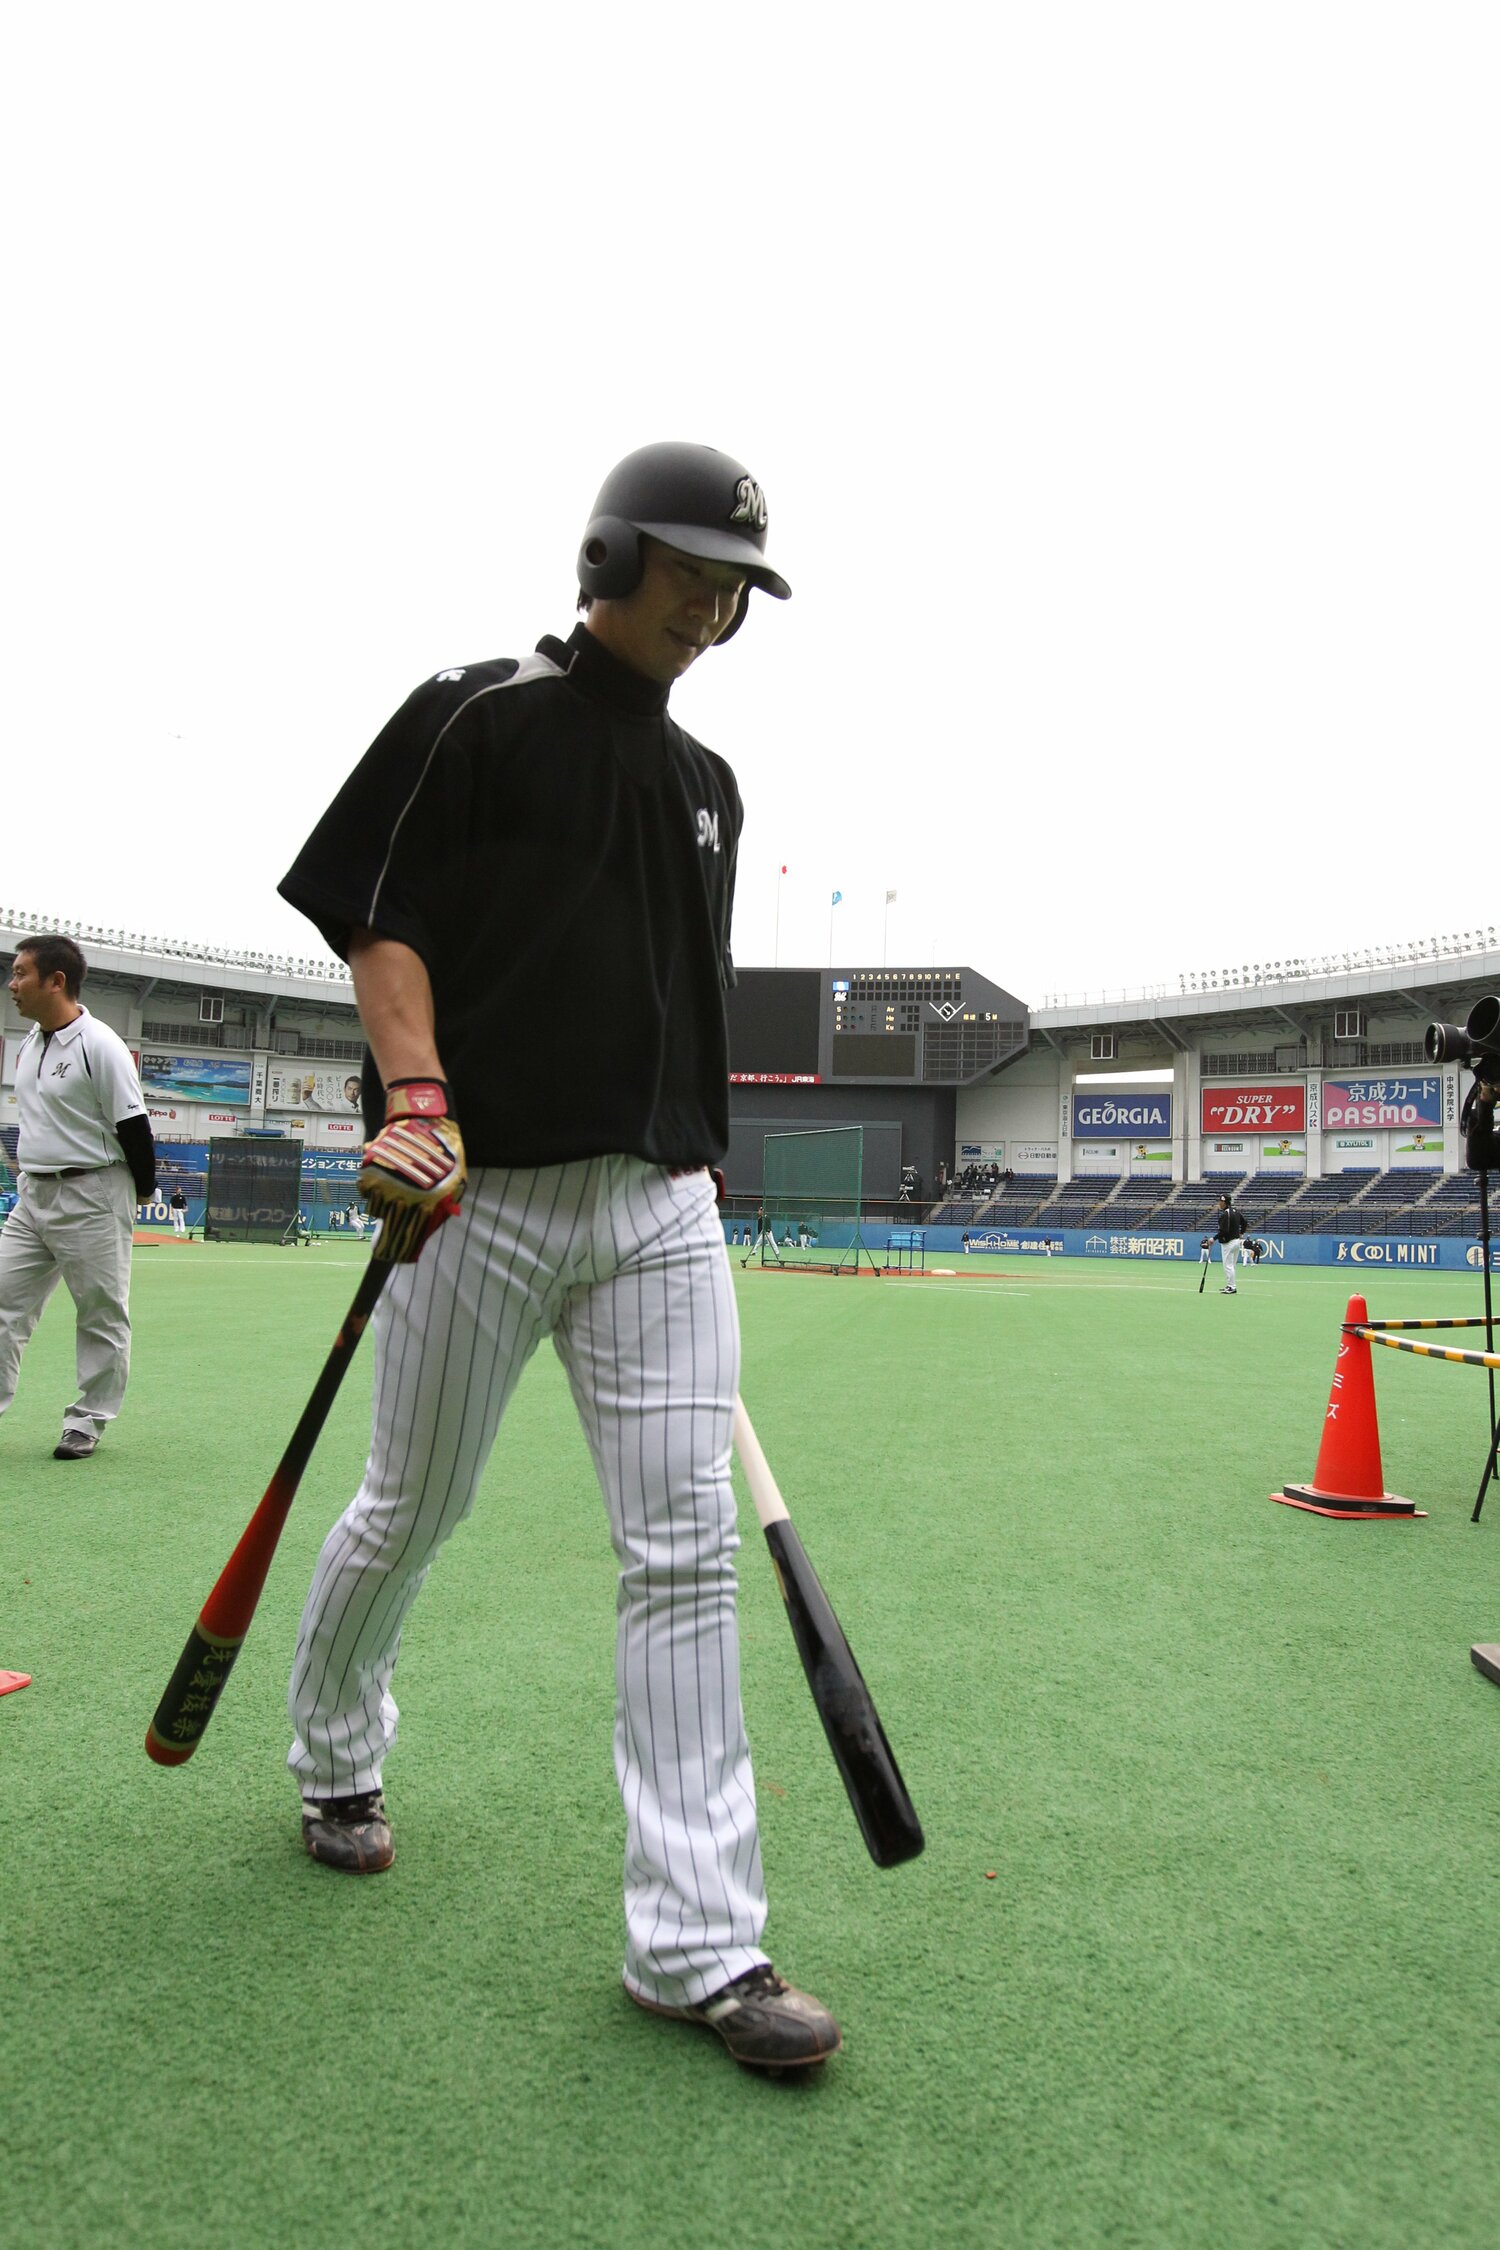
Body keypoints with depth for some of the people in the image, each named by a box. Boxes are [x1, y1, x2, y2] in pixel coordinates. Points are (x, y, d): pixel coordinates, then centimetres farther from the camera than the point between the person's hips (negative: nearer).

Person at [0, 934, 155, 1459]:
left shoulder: (100, 1045, -15)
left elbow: (132, 1125, -12)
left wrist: (143, 1190, -4)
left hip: (92, 1199, -8)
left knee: (102, 1317, 3)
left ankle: (87, 1420, 13)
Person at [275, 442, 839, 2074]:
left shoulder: (705, 784, 19)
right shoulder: (476, 716, 2)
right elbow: (384, 927, -4)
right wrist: (416, 1097, -19)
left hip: (659, 1202, 5)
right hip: (483, 1191, -4)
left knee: (686, 1549, -3)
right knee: (409, 1514, 10)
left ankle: (696, 1939, 5)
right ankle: (334, 1760, 41)